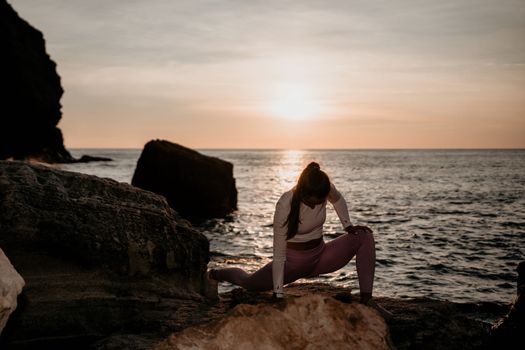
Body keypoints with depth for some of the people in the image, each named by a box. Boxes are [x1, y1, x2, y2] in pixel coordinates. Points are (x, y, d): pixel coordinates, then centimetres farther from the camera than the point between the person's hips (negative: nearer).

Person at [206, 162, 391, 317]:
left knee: (365, 236, -16)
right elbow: (279, 255, -29)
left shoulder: (324, 188, -18)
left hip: (320, 255, 4)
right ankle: (216, 274, 44)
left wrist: (348, 226, -1)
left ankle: (366, 299, -18)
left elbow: (338, 200, 11)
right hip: (293, 259, -4)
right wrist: (278, 295, -28)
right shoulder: (285, 205, -31)